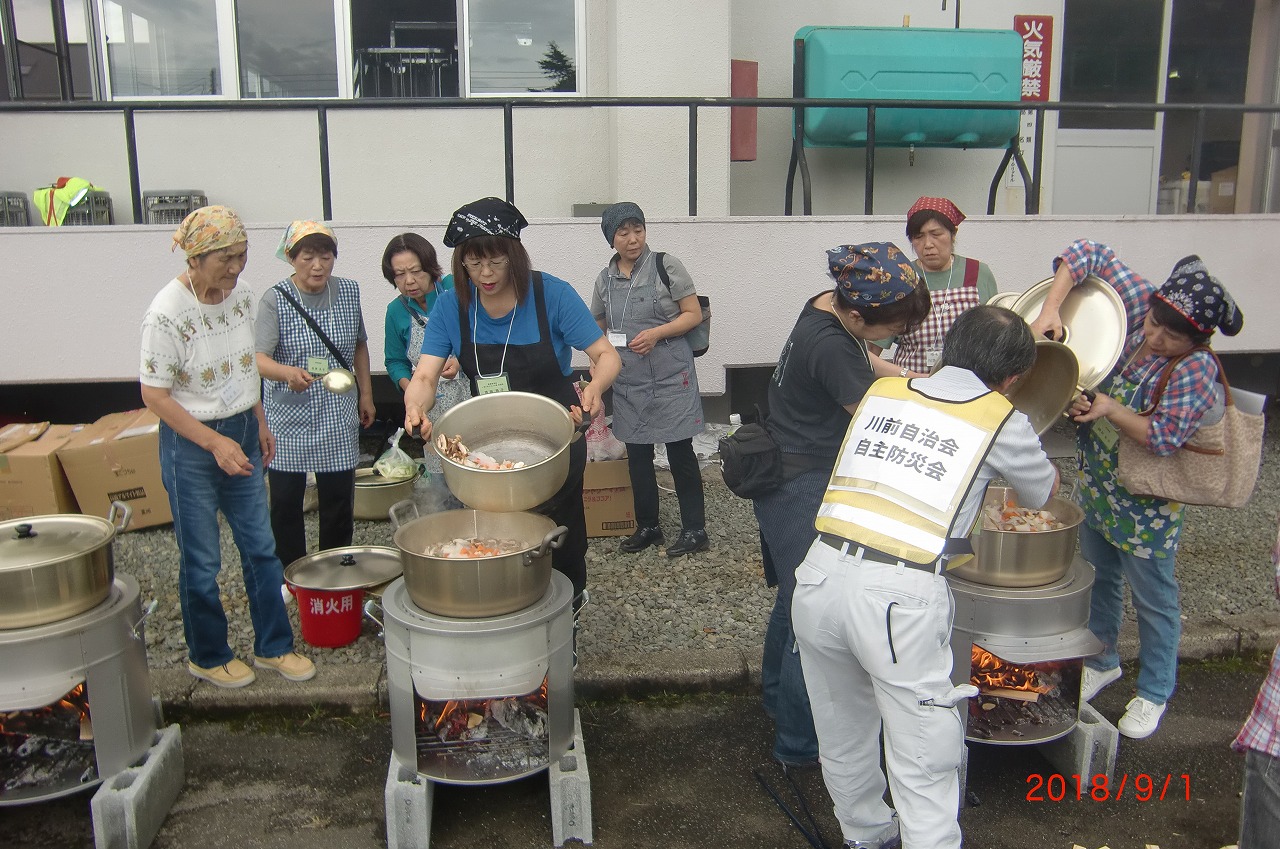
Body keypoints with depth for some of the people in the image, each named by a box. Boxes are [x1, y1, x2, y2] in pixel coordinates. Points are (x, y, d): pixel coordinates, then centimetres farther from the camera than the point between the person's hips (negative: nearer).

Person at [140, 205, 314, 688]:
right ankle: (207, 656, 27)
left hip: (241, 432, 6)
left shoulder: (241, 295, 0)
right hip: (190, 444, -6)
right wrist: (215, 443, -21)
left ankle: (273, 646, 27)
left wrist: (260, 425, 18)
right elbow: (154, 395, -17)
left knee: (261, 547, 12)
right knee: (202, 561, 6)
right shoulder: (167, 313, -20)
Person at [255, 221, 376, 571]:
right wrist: (288, 372, -41)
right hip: (289, 420, -3)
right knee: (286, 502, 3)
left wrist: (366, 393, 15)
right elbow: (258, 358, -20)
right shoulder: (275, 300, -10)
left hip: (338, 419, 3)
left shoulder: (348, 291, 3)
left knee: (339, 500, 8)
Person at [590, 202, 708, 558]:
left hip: (671, 376, -4)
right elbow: (598, 329, 19)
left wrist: (657, 333, -17)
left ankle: (695, 529, 10)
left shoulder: (666, 265, -4)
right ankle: (647, 527, 24)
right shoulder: (605, 279, 9)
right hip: (628, 381, 5)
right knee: (637, 454, 10)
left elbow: (694, 315, -4)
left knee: (680, 451, 0)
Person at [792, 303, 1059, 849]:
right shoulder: (1002, 421, 5)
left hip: (821, 576, 5)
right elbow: (1044, 492, 26)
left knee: (843, 737, 24)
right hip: (900, 598, -5)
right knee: (924, 767, 8)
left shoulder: (882, 391, 14)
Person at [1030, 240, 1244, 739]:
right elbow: (1089, 254, -11)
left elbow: (1164, 437, -31)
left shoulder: (1196, 370, -25)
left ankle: (1154, 693, 33)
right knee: (1098, 578, 23)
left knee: (1152, 596, 12)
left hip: (1146, 502, -6)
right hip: (1095, 483, 6)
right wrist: (1050, 308, -22)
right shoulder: (1136, 302, -11)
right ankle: (1102, 661, 46)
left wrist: (1111, 408, -30)